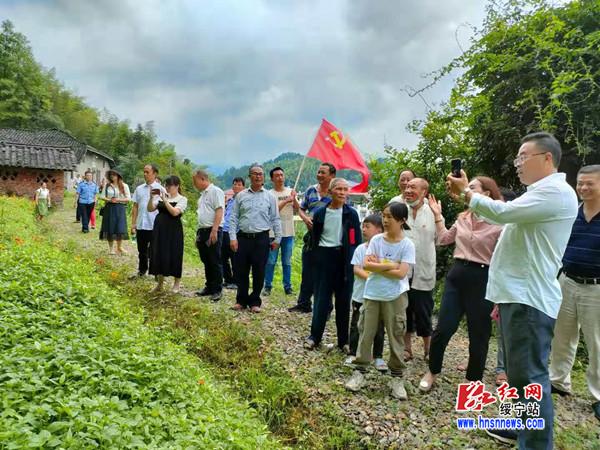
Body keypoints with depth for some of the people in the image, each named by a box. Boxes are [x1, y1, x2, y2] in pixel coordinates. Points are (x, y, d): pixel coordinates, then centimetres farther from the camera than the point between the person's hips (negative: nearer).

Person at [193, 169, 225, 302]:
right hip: (202, 231, 9)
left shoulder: (216, 191, -8)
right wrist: (198, 234, 19)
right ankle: (209, 287, 23)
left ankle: (217, 290, 5)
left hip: (213, 231, -9)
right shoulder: (203, 194, 19)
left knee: (215, 262, -3)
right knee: (206, 262, 13)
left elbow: (219, 211, -17)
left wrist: (214, 231, -24)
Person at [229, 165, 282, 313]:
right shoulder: (241, 196, 7)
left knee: (259, 272, 5)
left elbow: (275, 219, 7)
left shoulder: (269, 197, 6)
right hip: (243, 238, 1)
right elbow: (233, 218, 6)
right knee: (240, 271, 7)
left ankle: (255, 302, 21)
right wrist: (233, 238, -3)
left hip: (261, 239, -1)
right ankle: (241, 300, 24)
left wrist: (277, 238, 3)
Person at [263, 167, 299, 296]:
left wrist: (294, 199, -12)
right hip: (273, 232, -3)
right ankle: (268, 286, 13)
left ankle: (287, 286, 17)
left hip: (288, 232, 3)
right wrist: (286, 201, -17)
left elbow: (297, 209, 4)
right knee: (271, 261, 2)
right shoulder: (269, 194, -2)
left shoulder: (290, 191, 8)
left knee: (287, 262, 9)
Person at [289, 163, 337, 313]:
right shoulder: (310, 190, 8)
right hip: (311, 236, 5)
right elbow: (301, 209, 16)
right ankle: (304, 303, 28)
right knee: (307, 272, 14)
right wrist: (305, 218, -5)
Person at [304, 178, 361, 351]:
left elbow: (357, 240, 0)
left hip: (344, 259, 0)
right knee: (321, 298, 5)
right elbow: (314, 238, 8)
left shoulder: (351, 214, -1)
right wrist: (314, 259, 4)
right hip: (324, 257, 1)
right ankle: (315, 336, 17)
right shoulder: (320, 212, 2)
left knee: (343, 300, 7)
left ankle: (343, 340, 18)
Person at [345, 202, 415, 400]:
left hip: (395, 297, -2)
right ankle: (359, 371, 21)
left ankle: (396, 377, 20)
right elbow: (367, 265, -9)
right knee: (366, 333, 9)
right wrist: (390, 265, -14)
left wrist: (378, 265, -12)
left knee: (396, 336, 7)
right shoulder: (376, 240, -1)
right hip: (372, 294, 2)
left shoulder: (407, 245, -8)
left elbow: (401, 273, -16)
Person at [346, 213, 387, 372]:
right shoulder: (360, 248, 0)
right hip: (360, 295, 2)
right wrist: (370, 277, -20)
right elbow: (356, 269, -7)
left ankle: (378, 357, 25)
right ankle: (352, 354, 25)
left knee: (378, 327, 10)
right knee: (356, 325, 12)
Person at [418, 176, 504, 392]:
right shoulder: (462, 218, 9)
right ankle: (432, 371, 24)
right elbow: (443, 239, 23)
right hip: (456, 275, 5)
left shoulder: (499, 223, -9)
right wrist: (438, 215, 18)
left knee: (478, 334, 9)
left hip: (482, 279, -4)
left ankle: (473, 379, 30)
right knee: (443, 328, 4)